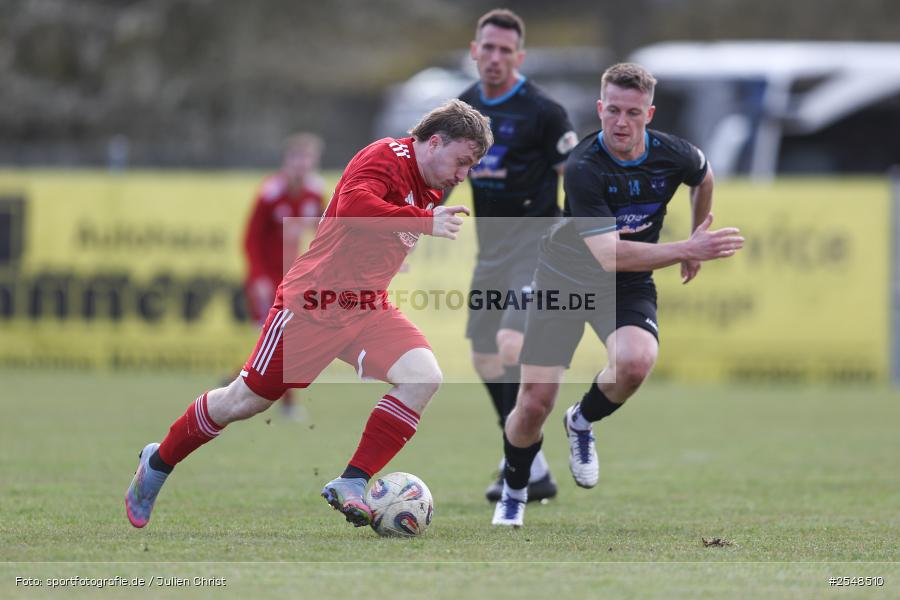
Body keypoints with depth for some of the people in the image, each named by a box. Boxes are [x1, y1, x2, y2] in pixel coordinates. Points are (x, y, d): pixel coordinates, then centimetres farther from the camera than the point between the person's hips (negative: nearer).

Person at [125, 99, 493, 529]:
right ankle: (158, 463, 26)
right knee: (247, 400, 3)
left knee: (424, 375, -18)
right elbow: (352, 207, -36)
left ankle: (351, 484, -17)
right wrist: (425, 221, -36)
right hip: (315, 301, -7)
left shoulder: (428, 194, 10)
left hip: (368, 308, 7)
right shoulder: (386, 156, -16)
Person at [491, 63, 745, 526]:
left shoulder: (672, 155, -13)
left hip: (630, 288, 2)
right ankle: (513, 493, 25)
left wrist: (697, 242, 21)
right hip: (565, 278, -2)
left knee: (635, 362, -31)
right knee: (534, 404, -7)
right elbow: (609, 255, -35)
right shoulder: (583, 168, -28)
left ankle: (583, 421, 4)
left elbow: (703, 176, 15)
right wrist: (688, 250, -36)